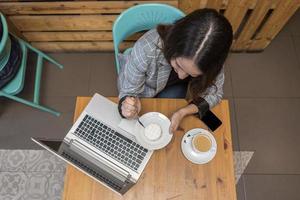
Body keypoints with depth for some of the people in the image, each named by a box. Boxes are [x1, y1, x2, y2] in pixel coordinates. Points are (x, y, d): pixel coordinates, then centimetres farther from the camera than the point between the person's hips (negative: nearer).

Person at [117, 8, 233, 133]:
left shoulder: (211, 59, -34)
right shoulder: (146, 49, -41)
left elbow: (214, 93, -20)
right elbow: (130, 91, -27)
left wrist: (183, 112, -36)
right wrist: (128, 107, -50)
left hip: (174, 88, 2)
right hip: (145, 88, -1)